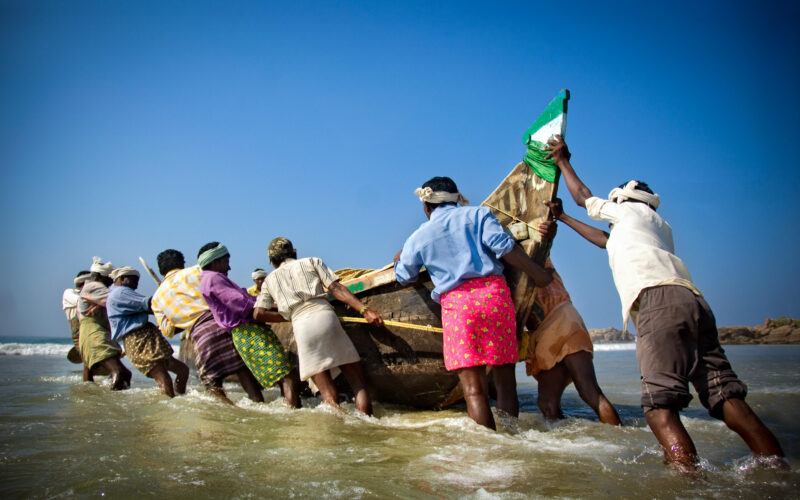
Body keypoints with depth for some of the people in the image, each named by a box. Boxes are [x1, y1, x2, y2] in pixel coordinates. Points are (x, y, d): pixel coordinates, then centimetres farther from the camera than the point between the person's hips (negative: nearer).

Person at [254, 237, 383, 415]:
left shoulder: (270, 280, 24)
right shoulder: (312, 262, 21)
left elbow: (258, 314, 13)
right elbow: (336, 288, 7)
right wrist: (364, 310, 1)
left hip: (301, 327, 1)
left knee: (328, 392, 1)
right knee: (358, 382, 1)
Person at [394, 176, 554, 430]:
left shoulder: (418, 238, 15)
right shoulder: (478, 214, 12)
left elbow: (404, 277, 28)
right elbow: (503, 246, -3)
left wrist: (399, 259, 50)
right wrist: (536, 273, 4)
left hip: (456, 303, -1)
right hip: (494, 292, 1)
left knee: (473, 387, 0)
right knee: (505, 379, 10)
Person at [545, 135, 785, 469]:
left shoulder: (631, 209, 21)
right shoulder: (660, 227, 40)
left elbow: (584, 197, 34)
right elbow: (606, 240, 50)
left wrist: (563, 161, 48)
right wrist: (563, 218, 58)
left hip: (659, 300, -8)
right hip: (694, 302, 8)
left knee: (660, 405, -19)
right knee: (727, 398, -3)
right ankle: (779, 469, -15)